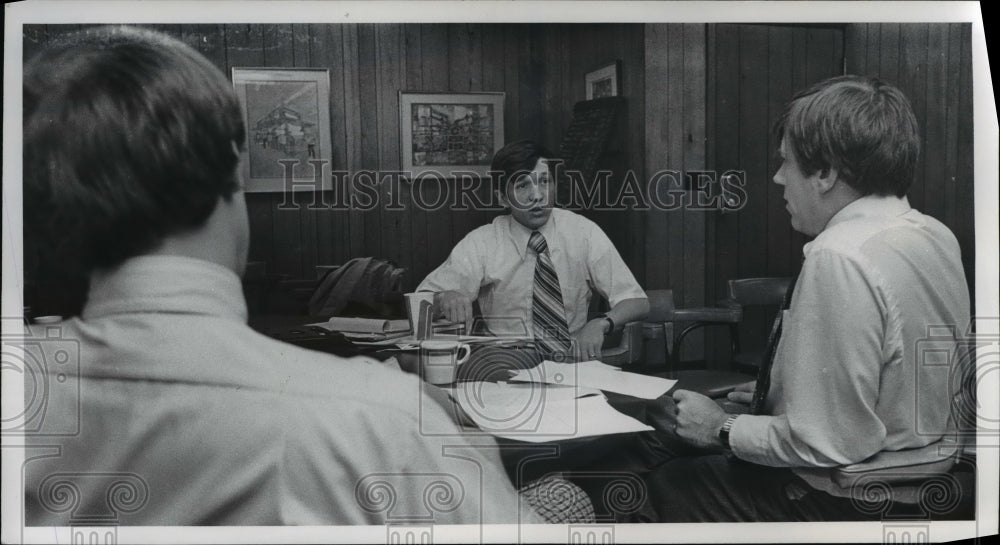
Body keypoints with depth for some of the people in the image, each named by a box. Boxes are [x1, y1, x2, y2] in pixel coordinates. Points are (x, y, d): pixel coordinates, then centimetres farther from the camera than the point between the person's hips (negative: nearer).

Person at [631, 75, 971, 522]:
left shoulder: (840, 259, -27)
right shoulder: (936, 235, 3)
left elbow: (830, 442, -27)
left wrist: (723, 429, -12)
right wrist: (775, 394, 16)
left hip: (854, 501, -9)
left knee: (662, 489, 4)